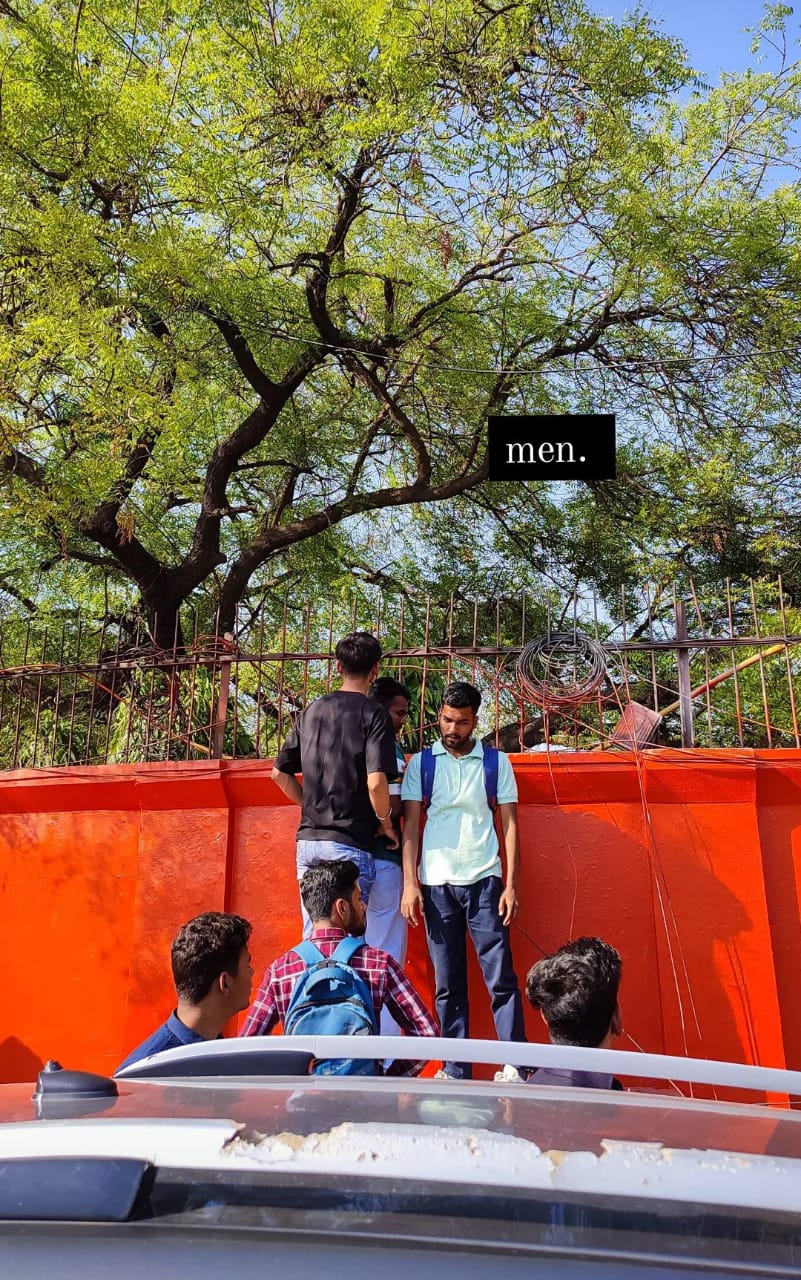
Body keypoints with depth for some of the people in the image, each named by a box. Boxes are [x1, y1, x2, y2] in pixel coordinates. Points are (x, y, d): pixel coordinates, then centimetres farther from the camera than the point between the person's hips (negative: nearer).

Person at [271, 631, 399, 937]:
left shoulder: (311, 711, 10)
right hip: (348, 843, -6)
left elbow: (280, 773, 14)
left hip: (307, 840, 6)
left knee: (312, 935, 13)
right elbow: (375, 782, -18)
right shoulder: (373, 713, -7)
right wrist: (386, 823, -2)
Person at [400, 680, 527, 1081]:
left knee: (501, 977, -3)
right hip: (436, 883, 1)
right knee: (447, 984, 6)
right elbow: (411, 824, 5)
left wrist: (510, 884, -3)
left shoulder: (496, 762, 5)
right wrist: (410, 883, -4)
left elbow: (509, 823, 5)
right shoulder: (420, 763, 7)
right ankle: (455, 1071, 14)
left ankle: (513, 1065, 4)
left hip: (484, 881, -1)